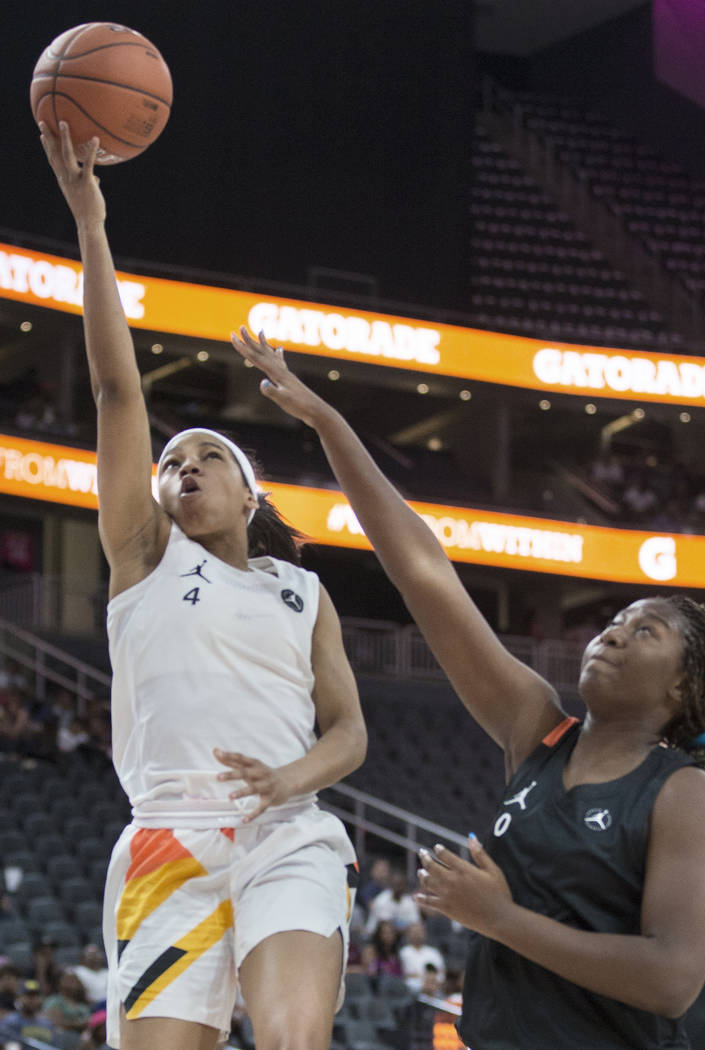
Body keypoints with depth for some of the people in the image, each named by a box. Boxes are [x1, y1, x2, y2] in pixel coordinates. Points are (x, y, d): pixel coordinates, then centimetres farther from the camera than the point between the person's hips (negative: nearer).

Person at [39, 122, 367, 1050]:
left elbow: (349, 730, 15)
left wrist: (295, 775, -10)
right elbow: (118, 390, 7)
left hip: (291, 841, 1)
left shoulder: (304, 592, 21)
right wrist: (90, 225, -1)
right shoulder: (146, 555, 15)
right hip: (168, 845, 0)